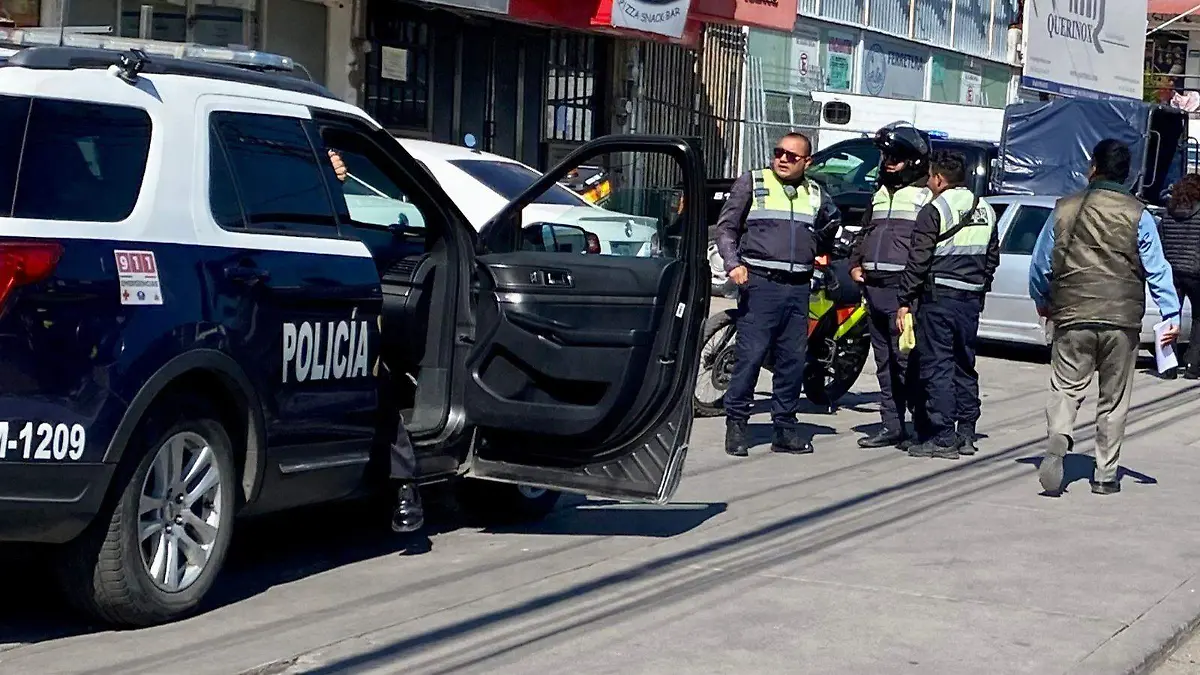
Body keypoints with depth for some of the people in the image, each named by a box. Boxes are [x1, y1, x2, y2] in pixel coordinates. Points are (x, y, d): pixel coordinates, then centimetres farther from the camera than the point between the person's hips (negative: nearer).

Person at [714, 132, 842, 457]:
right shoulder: (751, 183, 5)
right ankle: (736, 424, -3)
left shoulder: (816, 195, 16)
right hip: (760, 283, -4)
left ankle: (785, 428, 12)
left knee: (793, 358, 5)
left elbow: (832, 221, 37)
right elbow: (726, 227, 3)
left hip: (798, 286, 4)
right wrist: (733, 263, -10)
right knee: (750, 354, -9)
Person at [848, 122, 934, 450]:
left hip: (904, 291, -8)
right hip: (875, 288, 8)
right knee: (884, 362, 10)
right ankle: (891, 426, 15)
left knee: (907, 359, -12)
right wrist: (855, 264, 16)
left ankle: (922, 427, -9)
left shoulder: (927, 195, -4)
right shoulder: (881, 193, 21)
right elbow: (865, 233, 31)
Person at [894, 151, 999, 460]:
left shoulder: (934, 211, -10)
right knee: (965, 366, 14)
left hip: (939, 298, -7)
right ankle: (966, 434, 18)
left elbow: (919, 261, -12)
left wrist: (905, 301, -8)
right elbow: (992, 258, 16)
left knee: (937, 367, -5)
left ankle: (943, 438, -7)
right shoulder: (985, 211, 13)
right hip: (972, 300, 7)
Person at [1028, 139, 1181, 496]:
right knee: (1114, 399, 9)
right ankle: (1106, 474, 12)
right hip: (1122, 320, 0)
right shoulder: (1137, 215, -1)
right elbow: (1157, 268, -4)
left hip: (1072, 318, 0)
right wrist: (1171, 314, 0)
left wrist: (1042, 302, 25)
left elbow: (1040, 264, 9)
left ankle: (1057, 440, -23)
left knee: (1066, 388, 5)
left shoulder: (1066, 209, 3)